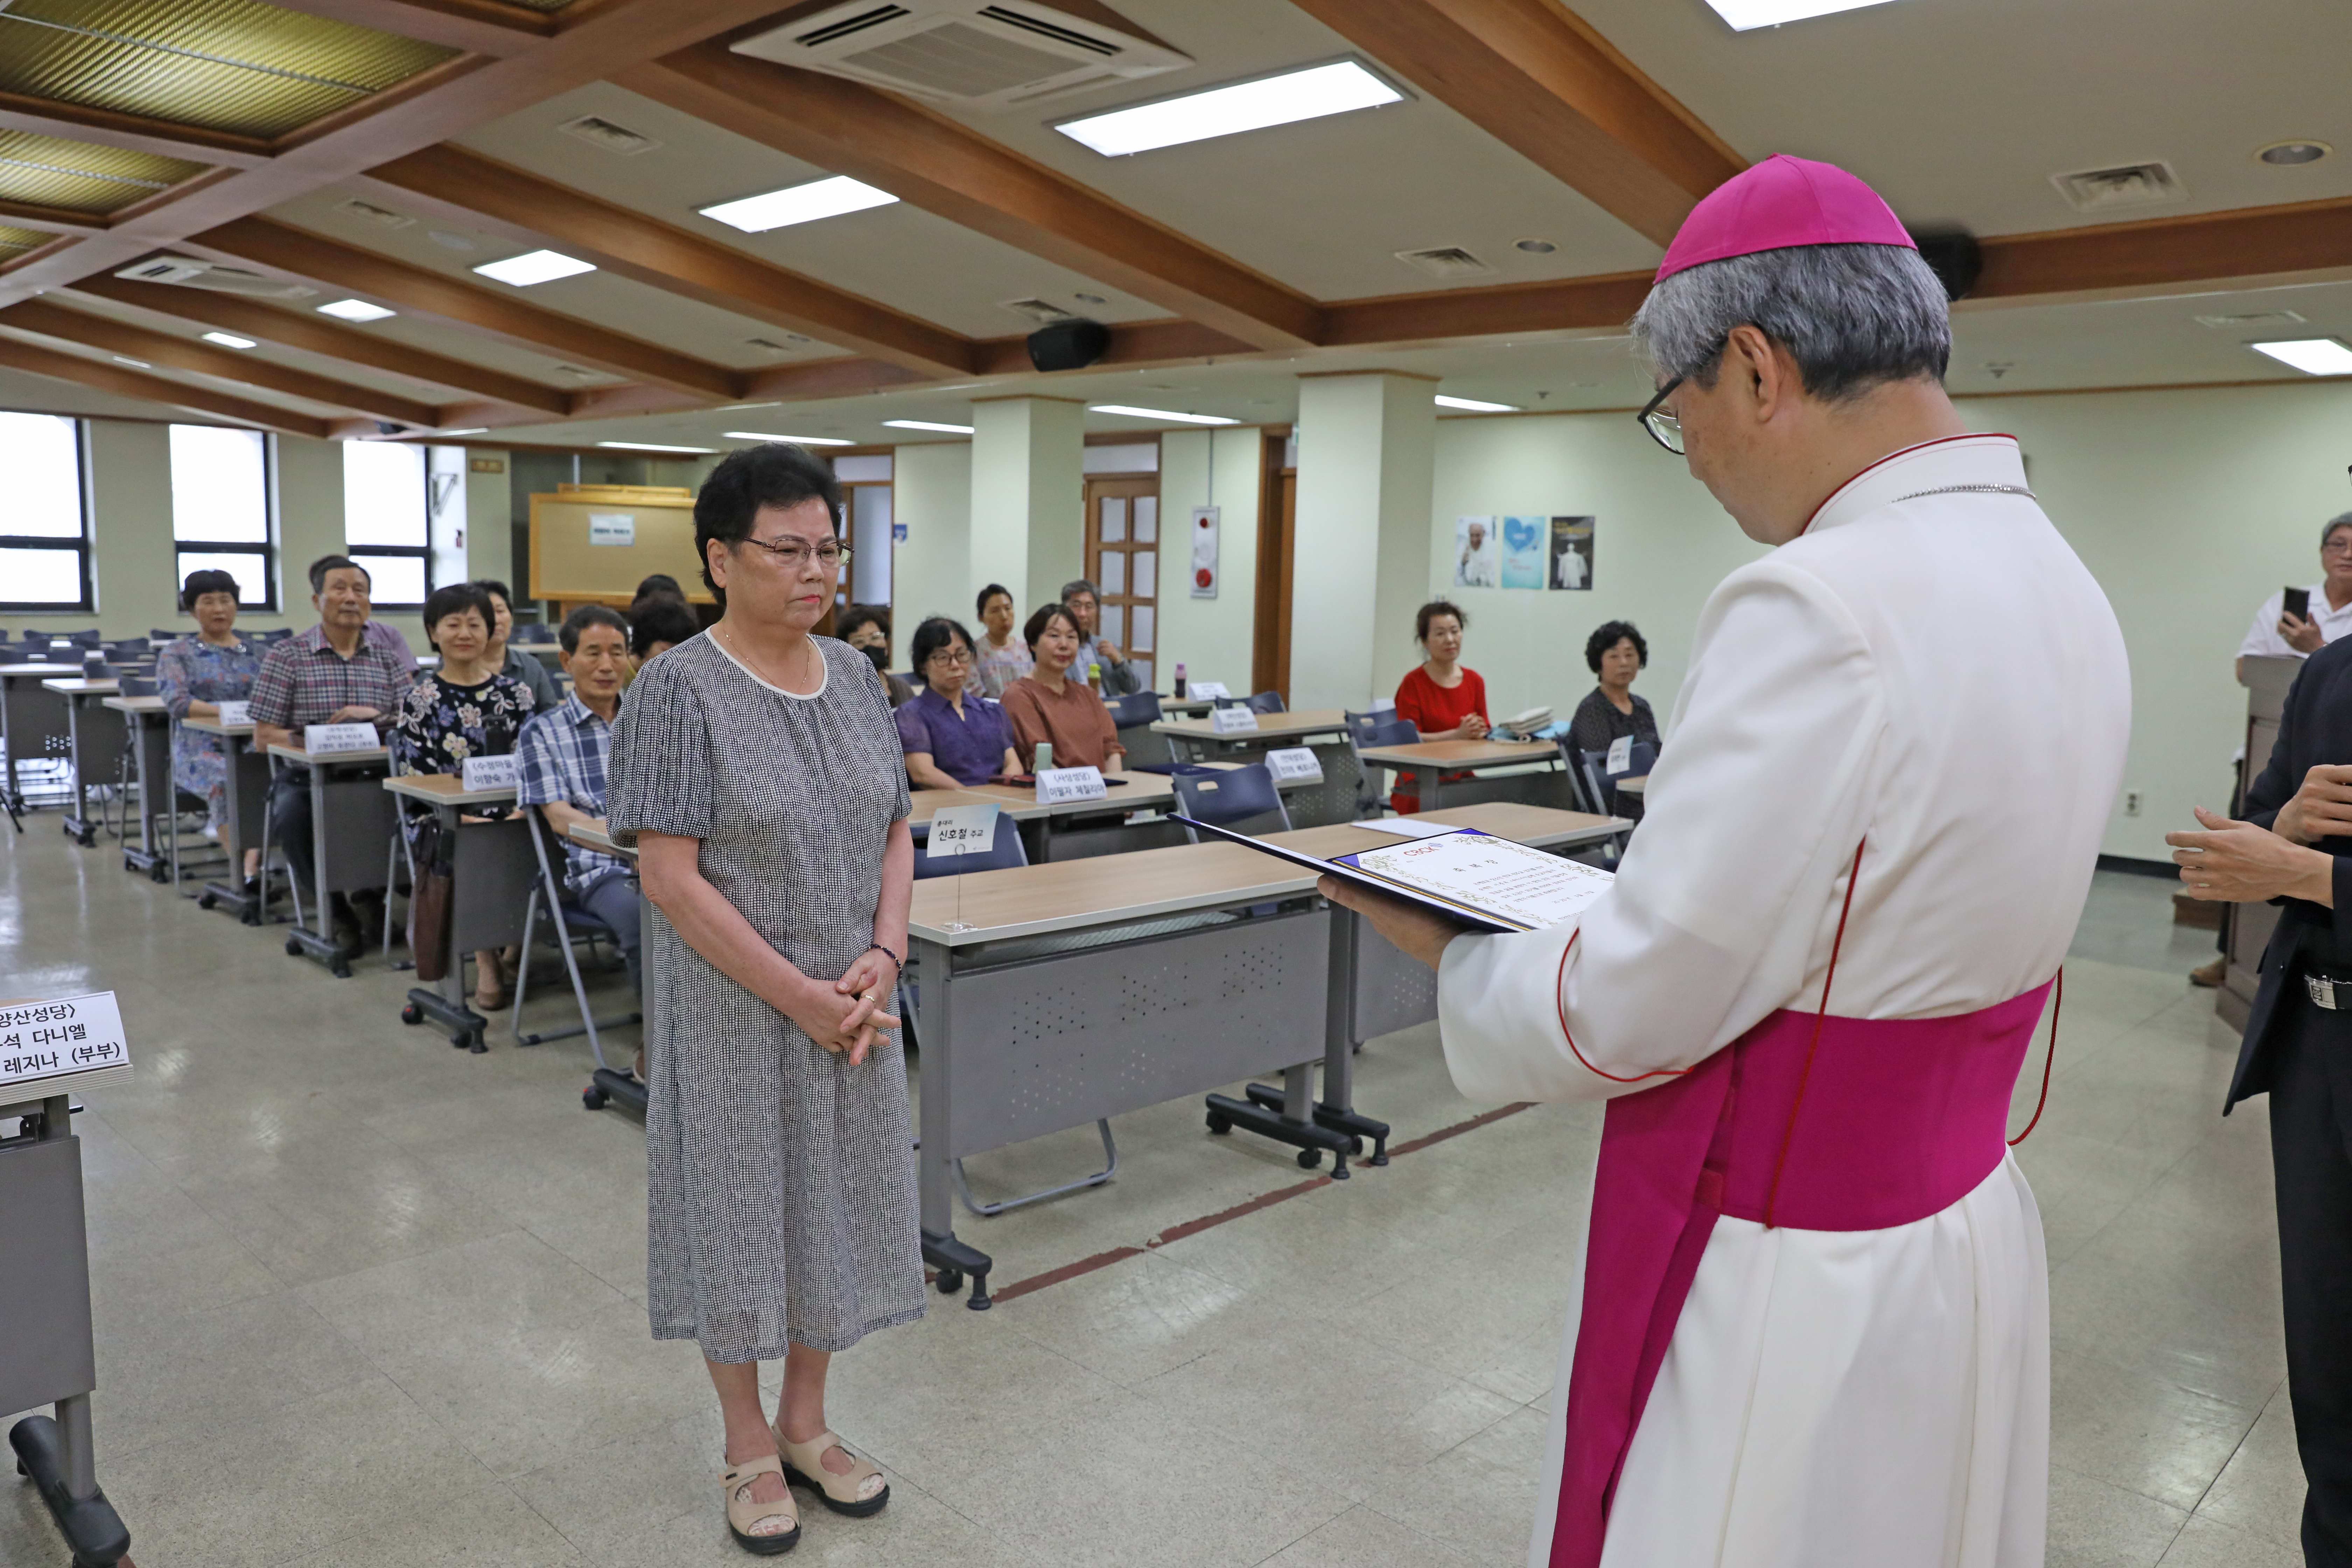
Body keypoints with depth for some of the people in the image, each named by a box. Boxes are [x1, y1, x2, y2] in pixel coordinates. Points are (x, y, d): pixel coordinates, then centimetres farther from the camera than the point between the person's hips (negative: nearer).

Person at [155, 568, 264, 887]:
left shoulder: (256, 653, 21)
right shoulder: (177, 653, 12)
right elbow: (176, 702, -4)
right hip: (202, 749, -2)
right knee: (226, 780, -37)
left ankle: (251, 865, -42)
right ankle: (249, 867, -38)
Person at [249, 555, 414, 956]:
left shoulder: (389, 659, 12)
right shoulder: (286, 657, 4)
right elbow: (264, 738, -1)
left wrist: (377, 716, -18)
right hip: (306, 777, -1)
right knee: (293, 813, -35)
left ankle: (369, 894, -1)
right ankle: (331, 904, -6)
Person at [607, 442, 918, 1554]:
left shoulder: (853, 674, 4)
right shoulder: (679, 689, -14)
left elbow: (895, 832, 8)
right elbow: (670, 876, -17)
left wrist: (882, 956, -8)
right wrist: (801, 997, -18)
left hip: (852, 1008, 6)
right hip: (734, 1014, -5)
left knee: (837, 1202, 15)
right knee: (739, 1208, 9)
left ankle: (806, 1419, 36)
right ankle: (748, 1447, 30)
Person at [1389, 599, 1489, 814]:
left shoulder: (1474, 681, 11)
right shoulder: (1413, 683, -4)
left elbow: (1484, 731, 12)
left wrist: (1479, 732, -13)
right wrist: (1458, 734, -21)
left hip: (1463, 780, 5)